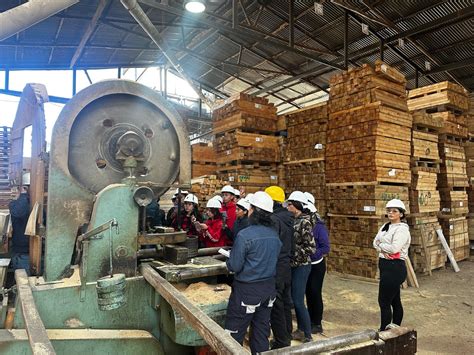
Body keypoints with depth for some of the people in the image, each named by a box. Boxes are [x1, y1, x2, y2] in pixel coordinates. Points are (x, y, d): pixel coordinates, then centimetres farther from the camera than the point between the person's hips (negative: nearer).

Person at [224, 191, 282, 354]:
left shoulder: (245, 235, -20)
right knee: (261, 331, 17)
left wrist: (229, 260, 4)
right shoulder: (274, 234, -1)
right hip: (269, 287, 6)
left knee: (234, 332, 8)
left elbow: (234, 266, -16)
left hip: (247, 289, -6)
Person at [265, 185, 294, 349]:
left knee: (276, 307, 4)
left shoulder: (273, 219, -21)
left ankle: (281, 343, 15)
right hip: (287, 266, 9)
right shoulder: (289, 217, 5)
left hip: (275, 268, -9)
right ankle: (287, 337, 33)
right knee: (286, 303, 19)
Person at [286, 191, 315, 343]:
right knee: (294, 299, 16)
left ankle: (307, 335, 15)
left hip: (301, 266, -8)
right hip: (293, 265, 8)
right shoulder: (294, 220, 5)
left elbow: (311, 248, -20)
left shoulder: (304, 222, -18)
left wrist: (292, 250, -17)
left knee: (298, 301, -1)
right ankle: (300, 330, 32)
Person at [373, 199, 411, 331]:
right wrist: (383, 250, -13)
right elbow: (375, 241, 6)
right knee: (395, 300, 18)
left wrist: (381, 245, -7)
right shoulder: (385, 226, 13)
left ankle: (384, 331, 5)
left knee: (384, 302, -5)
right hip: (384, 265, 8)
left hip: (395, 267, -8)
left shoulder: (402, 229, -13)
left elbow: (394, 248, -23)